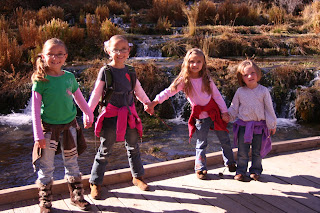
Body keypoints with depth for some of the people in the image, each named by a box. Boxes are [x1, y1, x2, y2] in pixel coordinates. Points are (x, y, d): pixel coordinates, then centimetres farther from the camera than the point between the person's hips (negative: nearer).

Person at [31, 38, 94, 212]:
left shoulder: (69, 77, 0)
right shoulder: (40, 80, -12)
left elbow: (79, 98, 15)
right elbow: (35, 109, -11)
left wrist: (89, 114, 22)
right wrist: (38, 135, -13)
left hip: (69, 126, 4)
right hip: (48, 127, -4)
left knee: (72, 163, 14)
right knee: (46, 167, 6)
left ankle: (76, 196, 28)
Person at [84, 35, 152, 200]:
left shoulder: (130, 71, 6)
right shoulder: (105, 71, -7)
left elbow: (138, 90, 20)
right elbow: (96, 93, -9)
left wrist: (147, 102, 16)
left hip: (129, 114, 4)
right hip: (111, 114, -4)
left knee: (133, 147, 15)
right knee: (105, 150, 3)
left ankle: (137, 177, 34)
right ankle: (95, 183, 16)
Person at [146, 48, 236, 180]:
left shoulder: (206, 78, -1)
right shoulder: (184, 80, -8)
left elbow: (217, 95, 4)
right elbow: (168, 92, -14)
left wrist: (224, 112, 2)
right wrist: (154, 102, -27)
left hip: (215, 112, 2)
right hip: (200, 117, -2)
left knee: (224, 139, 12)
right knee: (201, 143, 5)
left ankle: (230, 162, 32)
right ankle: (200, 168, 21)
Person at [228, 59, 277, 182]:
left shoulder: (263, 91, -2)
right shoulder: (240, 91, -1)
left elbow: (269, 109, 1)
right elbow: (234, 108, 9)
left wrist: (272, 125, 2)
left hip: (260, 126, 0)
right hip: (243, 125, 0)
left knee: (258, 152, 11)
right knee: (242, 152, 5)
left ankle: (255, 171, 25)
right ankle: (241, 172, 15)